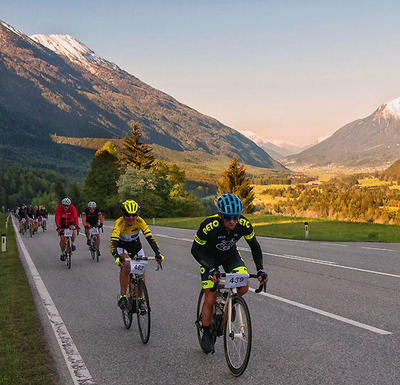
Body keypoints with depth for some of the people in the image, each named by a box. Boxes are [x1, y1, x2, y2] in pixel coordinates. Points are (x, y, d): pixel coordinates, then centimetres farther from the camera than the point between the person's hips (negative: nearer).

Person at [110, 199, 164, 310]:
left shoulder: (139, 221, -26)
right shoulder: (119, 223, -32)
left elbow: (150, 237, -31)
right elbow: (113, 242, -43)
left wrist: (158, 253, -44)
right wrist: (117, 257, -60)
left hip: (136, 246, 3)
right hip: (122, 246, -3)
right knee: (126, 266, -30)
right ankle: (123, 297, -20)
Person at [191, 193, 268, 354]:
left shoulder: (244, 224, -28)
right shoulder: (208, 226, -37)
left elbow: (254, 246, -10)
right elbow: (195, 250, -24)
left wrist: (260, 270, -19)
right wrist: (211, 269, -35)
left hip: (230, 254, 3)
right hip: (209, 257, -2)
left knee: (244, 287, -18)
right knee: (210, 299, -6)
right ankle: (206, 334, 15)